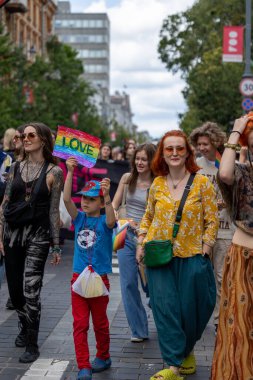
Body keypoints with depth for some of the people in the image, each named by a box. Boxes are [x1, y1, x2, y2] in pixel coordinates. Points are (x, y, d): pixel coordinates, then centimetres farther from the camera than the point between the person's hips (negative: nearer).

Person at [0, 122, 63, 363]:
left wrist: (56, 245, -2)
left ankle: (32, 345, 5)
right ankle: (25, 327, 38)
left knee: (30, 290, -9)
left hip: (37, 235, -4)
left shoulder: (53, 171, -3)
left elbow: (54, 210, -2)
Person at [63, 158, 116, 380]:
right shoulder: (79, 218, 2)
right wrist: (70, 172, -20)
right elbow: (66, 199, -11)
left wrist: (107, 195, -45)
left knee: (100, 322, 14)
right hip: (78, 277, 3)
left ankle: (103, 357, 33)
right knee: (80, 324, 1)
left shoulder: (104, 222, -8)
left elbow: (111, 220, -32)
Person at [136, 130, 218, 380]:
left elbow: (212, 221, -2)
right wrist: (141, 242, 6)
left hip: (191, 256, -1)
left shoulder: (202, 183, -4)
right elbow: (148, 216, 17)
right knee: (165, 307, -4)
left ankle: (186, 351, 35)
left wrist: (205, 249, -10)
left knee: (190, 310, 7)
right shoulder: (157, 184, 4)